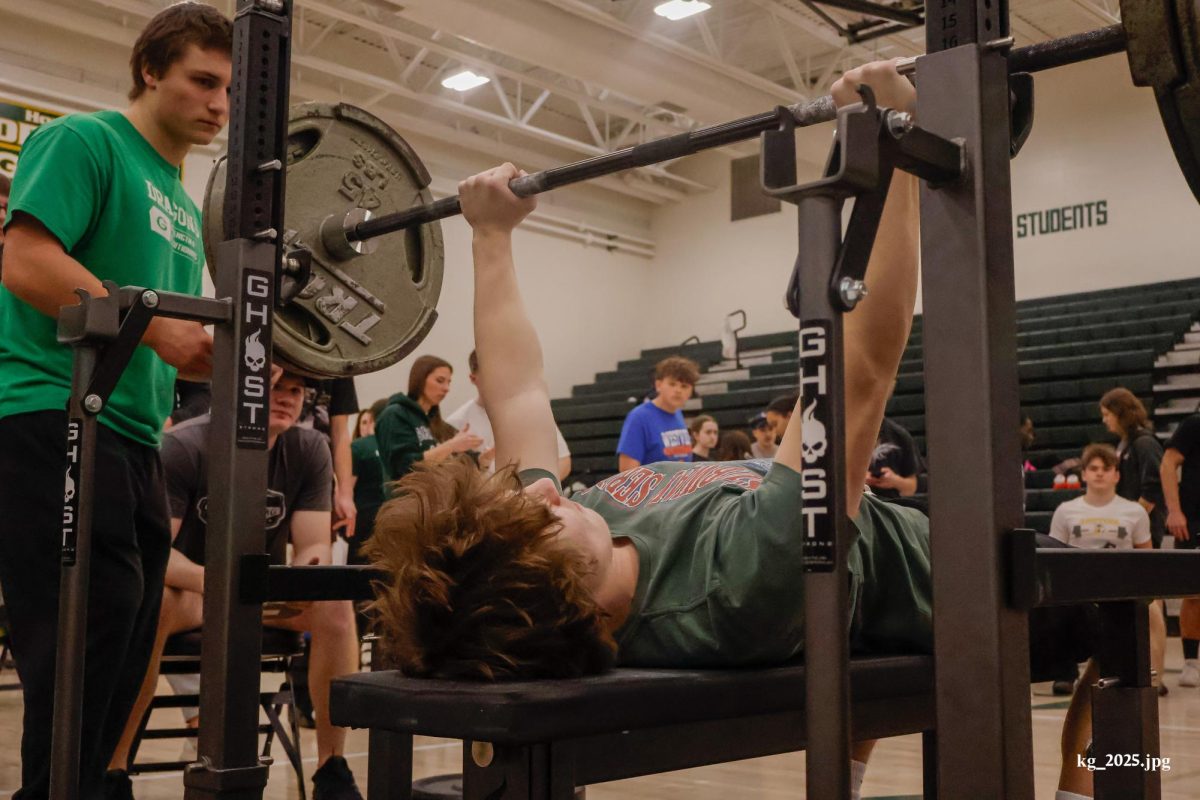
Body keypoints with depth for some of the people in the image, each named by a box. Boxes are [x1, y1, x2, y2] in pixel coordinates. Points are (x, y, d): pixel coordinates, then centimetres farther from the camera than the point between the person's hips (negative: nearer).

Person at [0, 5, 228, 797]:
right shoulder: (85, 141, -2)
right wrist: (153, 326, -19)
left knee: (123, 656, 9)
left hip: (134, 441, 9)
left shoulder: (185, 207, 23)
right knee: (86, 644, -12)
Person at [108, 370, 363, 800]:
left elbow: (315, 546, -12)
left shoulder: (310, 450, -9)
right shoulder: (183, 446, -19)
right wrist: (206, 579, -47)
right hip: (190, 587, -3)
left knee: (336, 604, -26)